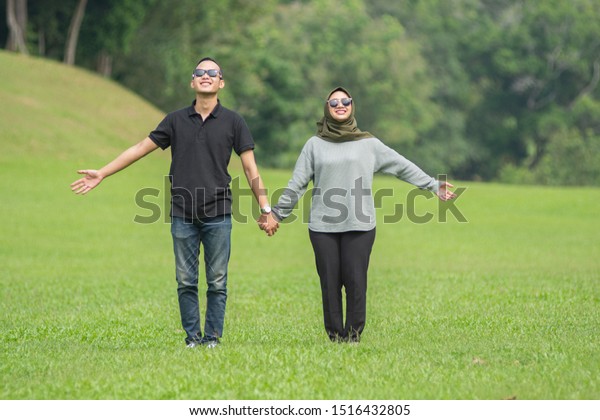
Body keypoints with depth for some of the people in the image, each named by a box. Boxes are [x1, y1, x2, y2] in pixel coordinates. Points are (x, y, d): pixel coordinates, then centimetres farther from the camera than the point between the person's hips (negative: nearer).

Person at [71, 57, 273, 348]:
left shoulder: (233, 121, 2)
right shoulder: (176, 120, 7)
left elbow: (250, 168, 3)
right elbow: (140, 149, 11)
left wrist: (264, 207, -2)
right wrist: (101, 174, 9)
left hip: (217, 215, -2)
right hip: (183, 215, 2)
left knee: (217, 282, 1)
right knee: (186, 282, 3)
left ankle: (212, 337, 9)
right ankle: (192, 337, 11)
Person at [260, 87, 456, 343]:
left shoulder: (369, 144, 11)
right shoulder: (315, 145, 11)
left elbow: (403, 167, 13)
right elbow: (296, 185, 12)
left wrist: (434, 186, 11)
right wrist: (276, 215, 10)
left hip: (359, 226, 0)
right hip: (323, 226, 1)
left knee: (356, 282, -7)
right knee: (330, 283, -1)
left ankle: (353, 337, -1)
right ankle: (335, 339, 5)